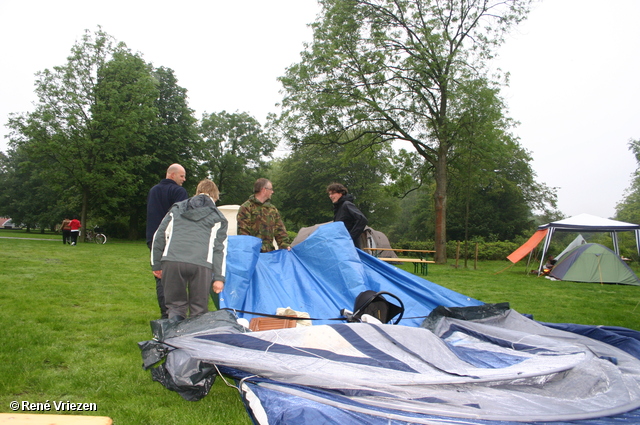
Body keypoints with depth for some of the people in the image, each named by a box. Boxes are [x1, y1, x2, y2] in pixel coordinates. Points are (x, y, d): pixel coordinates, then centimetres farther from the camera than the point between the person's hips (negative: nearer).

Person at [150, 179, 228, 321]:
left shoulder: (176, 209, 25)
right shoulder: (217, 217, 19)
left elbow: (159, 236, 17)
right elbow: (220, 248, 10)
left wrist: (156, 265, 21)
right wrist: (219, 277, 8)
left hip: (171, 262, 2)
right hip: (201, 264, -1)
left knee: (175, 306, 14)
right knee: (199, 309, 10)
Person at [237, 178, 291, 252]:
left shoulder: (273, 209, 19)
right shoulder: (246, 207, -2)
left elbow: (279, 230, 17)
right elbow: (243, 231, -7)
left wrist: (285, 245, 4)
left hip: (269, 252, 6)